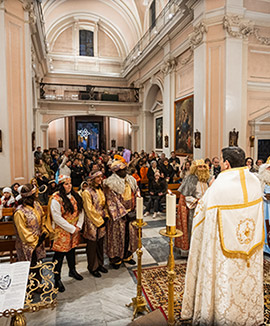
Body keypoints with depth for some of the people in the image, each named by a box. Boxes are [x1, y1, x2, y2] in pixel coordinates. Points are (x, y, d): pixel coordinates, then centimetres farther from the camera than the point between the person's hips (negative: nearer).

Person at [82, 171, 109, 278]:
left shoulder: (100, 190, 6)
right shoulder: (87, 192, -16)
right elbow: (89, 210, -16)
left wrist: (105, 216, 2)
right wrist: (99, 221, -13)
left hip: (102, 221, 7)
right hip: (92, 223, -6)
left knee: (100, 244, 16)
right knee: (92, 245, 7)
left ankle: (100, 264, 33)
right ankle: (92, 267, 24)